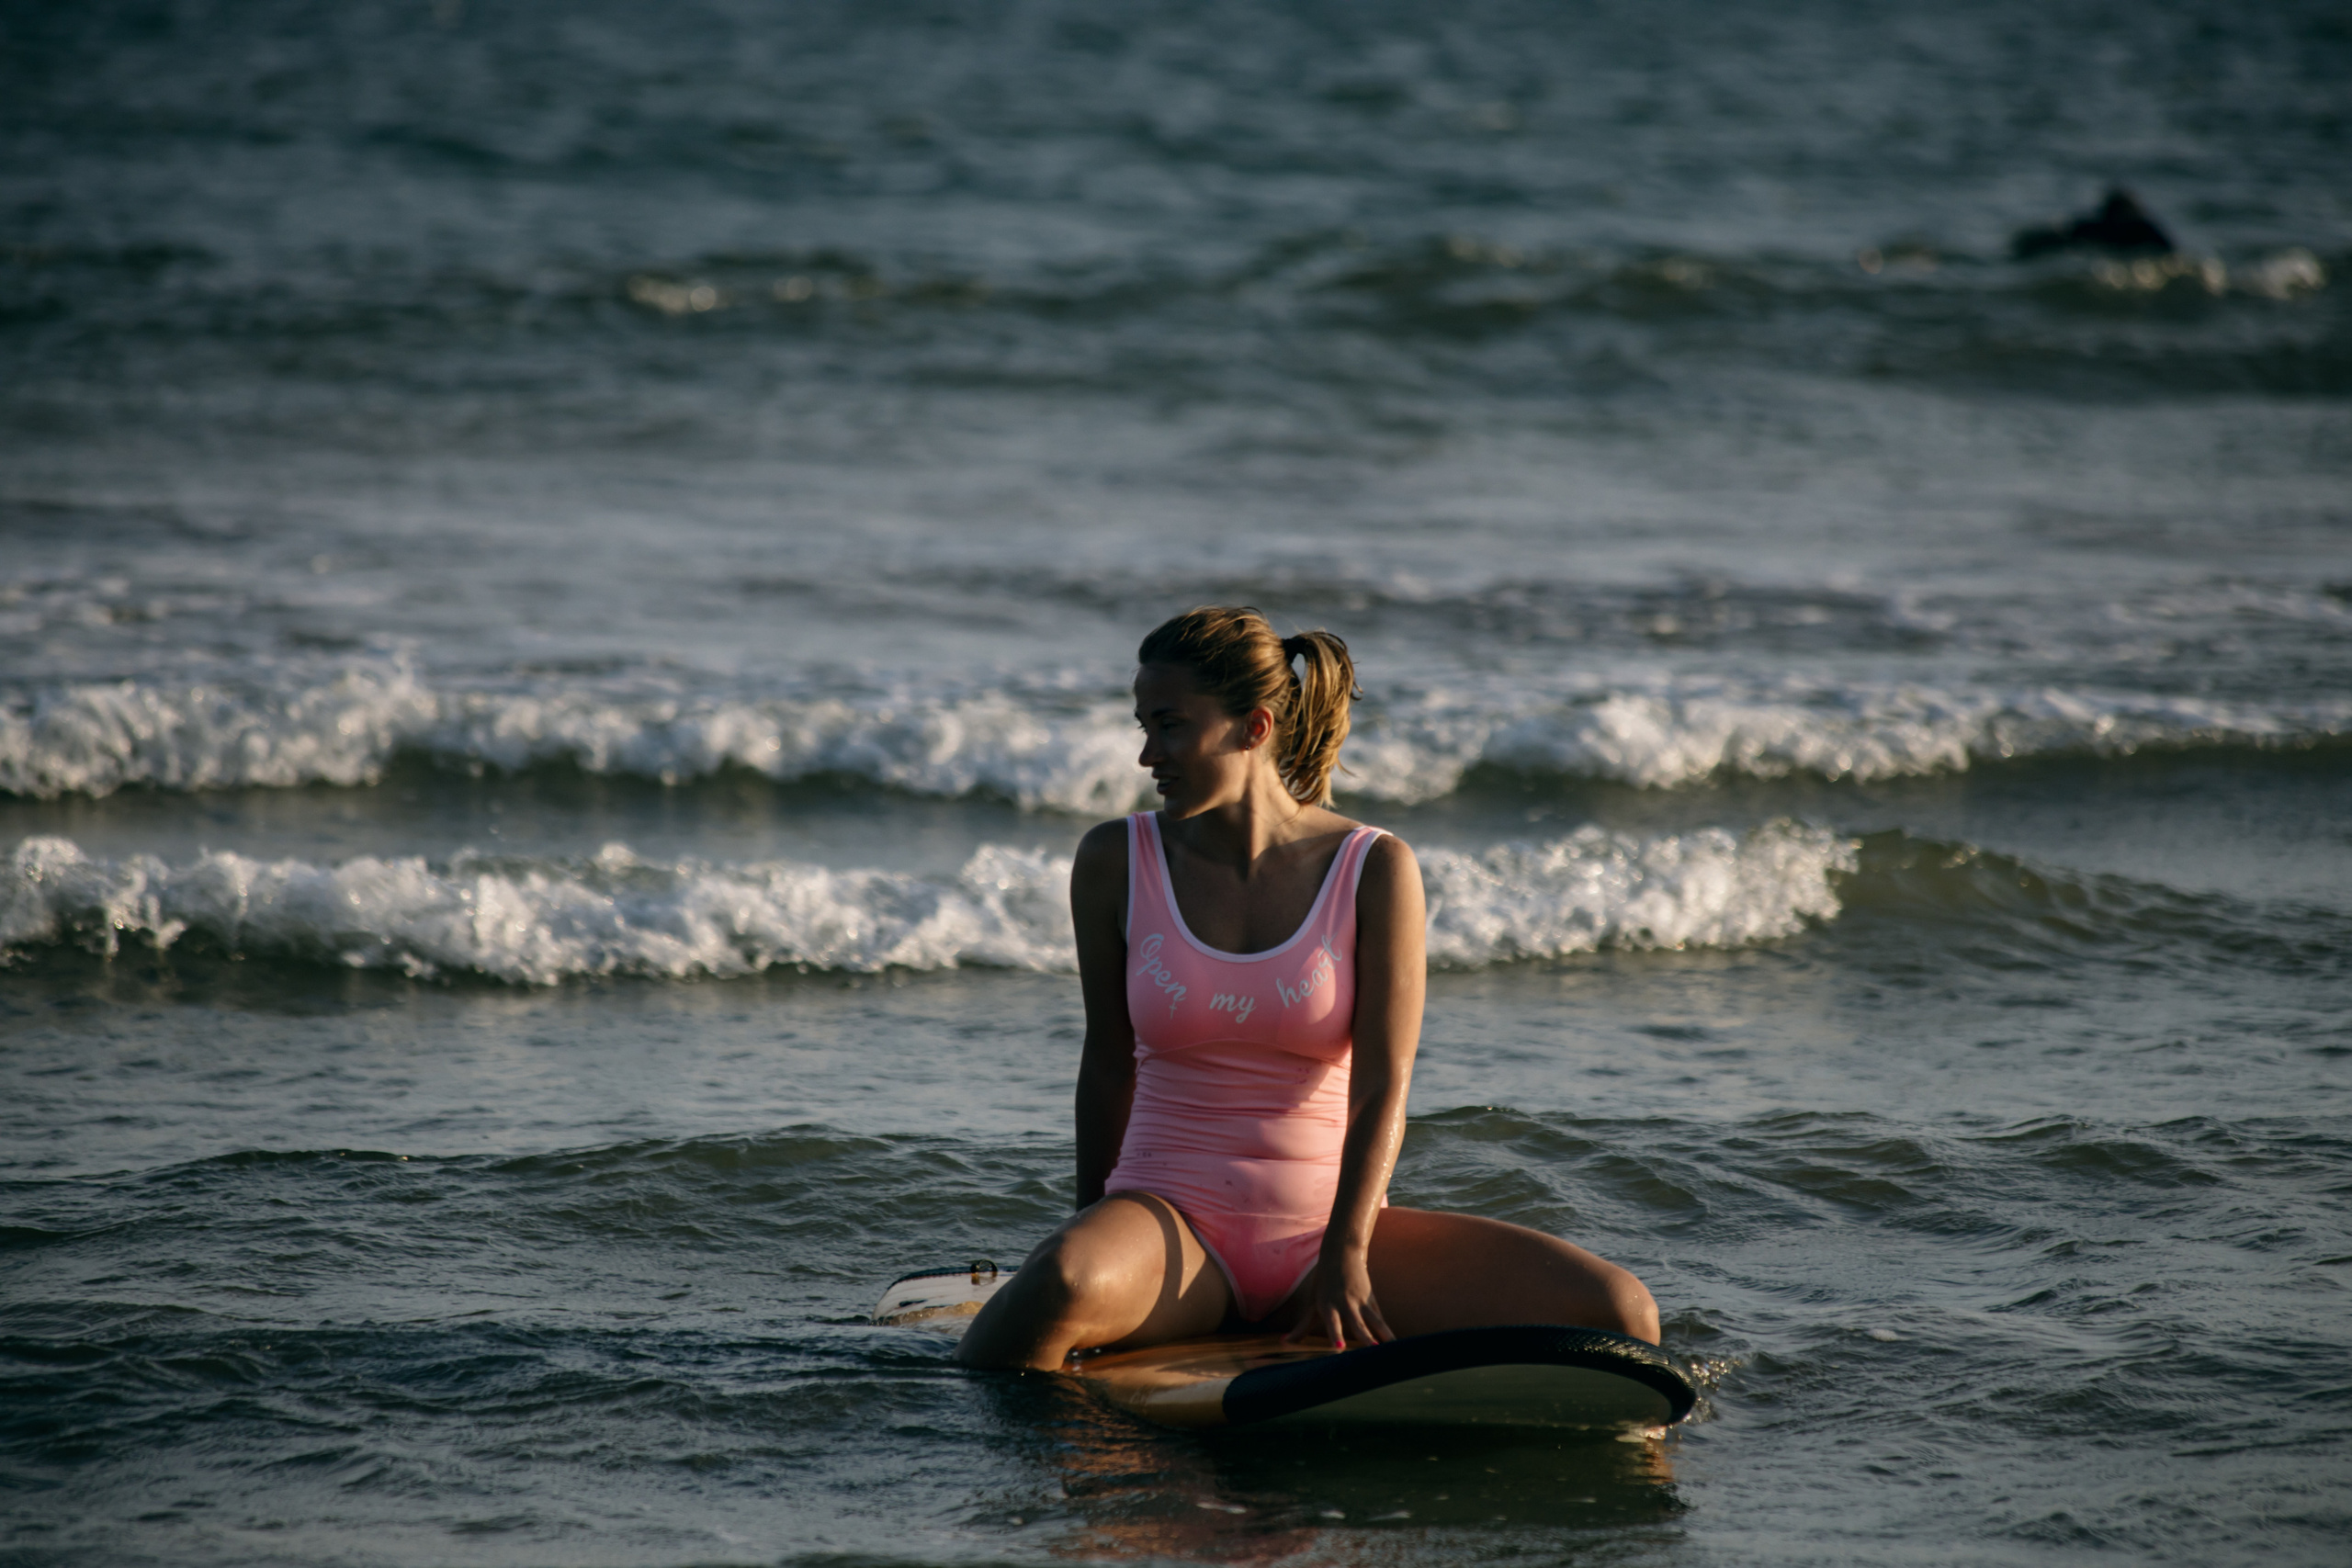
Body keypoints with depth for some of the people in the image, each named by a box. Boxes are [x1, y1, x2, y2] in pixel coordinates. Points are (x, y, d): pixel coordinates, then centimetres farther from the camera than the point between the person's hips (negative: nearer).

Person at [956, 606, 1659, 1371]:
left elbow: (1381, 1088, -6)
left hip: (1326, 1221, 1)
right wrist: (1095, 1237, 17)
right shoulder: (1115, 864, 2)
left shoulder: (1374, 870, -2)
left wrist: (1346, 1260, -18)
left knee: (1618, 1310, -18)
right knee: (1060, 1290, -41)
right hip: (1171, 1222, -1)